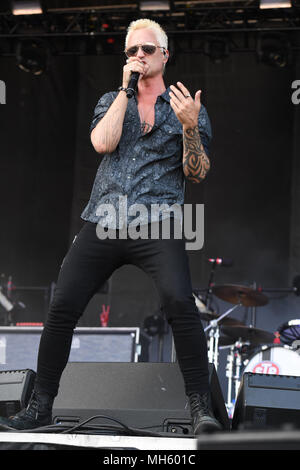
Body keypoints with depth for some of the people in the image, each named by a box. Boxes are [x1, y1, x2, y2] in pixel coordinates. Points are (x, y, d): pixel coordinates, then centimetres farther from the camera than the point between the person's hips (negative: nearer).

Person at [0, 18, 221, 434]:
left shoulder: (187, 107, 12)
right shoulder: (111, 101, 19)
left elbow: (196, 174, 6)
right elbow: (102, 143, -2)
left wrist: (190, 127, -12)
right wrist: (125, 88, 0)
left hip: (158, 223, -2)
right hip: (103, 223, 3)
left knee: (180, 302, -26)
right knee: (62, 307, -6)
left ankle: (201, 408, -18)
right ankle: (40, 407, 9)